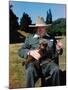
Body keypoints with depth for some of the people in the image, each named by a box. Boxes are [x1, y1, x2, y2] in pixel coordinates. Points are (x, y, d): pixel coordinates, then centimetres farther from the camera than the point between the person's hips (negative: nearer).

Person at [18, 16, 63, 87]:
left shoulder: (51, 38, 19)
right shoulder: (29, 38, 15)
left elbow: (56, 53, 20)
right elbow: (21, 51, 8)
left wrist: (58, 49, -5)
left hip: (48, 62, 1)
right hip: (34, 62, -1)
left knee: (56, 69, -31)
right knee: (30, 70, -35)